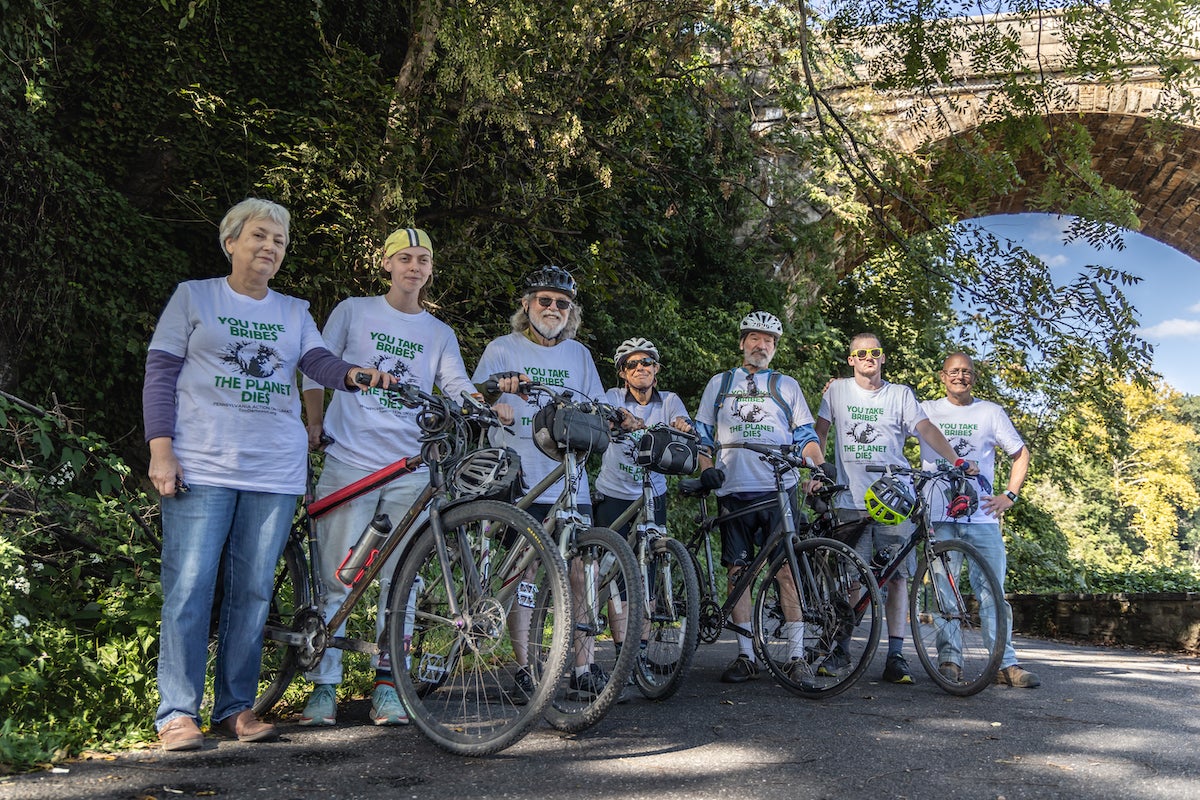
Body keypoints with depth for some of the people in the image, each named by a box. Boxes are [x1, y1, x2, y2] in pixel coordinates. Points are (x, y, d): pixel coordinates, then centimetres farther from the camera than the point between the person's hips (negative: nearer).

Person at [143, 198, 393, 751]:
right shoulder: (193, 296, 7)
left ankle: (235, 708, 14)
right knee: (189, 588, -5)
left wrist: (353, 374, -23)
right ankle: (177, 712, 3)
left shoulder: (294, 312, 16)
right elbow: (160, 373, 3)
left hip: (275, 471, 3)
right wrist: (160, 450, -7)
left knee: (254, 591, 5)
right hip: (203, 465, -3)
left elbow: (319, 362, 0)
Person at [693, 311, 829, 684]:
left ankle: (797, 653, -1)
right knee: (738, 570, 1)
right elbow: (702, 433, 17)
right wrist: (706, 469, 1)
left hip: (779, 489, -1)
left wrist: (821, 465, -6)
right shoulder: (719, 383, 17)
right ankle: (746, 655, 8)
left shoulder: (786, 385, 15)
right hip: (733, 490, 1)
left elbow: (805, 434, 12)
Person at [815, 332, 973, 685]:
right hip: (850, 499, 0)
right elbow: (820, 432, 8)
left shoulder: (901, 394, 8)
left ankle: (895, 656, 2)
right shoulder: (837, 390, 10)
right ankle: (840, 649, 15)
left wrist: (957, 461, -18)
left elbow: (926, 428, -3)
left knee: (897, 575, -3)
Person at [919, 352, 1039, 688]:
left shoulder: (991, 413, 10)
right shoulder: (925, 411, 9)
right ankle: (949, 661, 7)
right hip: (938, 516, 0)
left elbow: (1021, 453, 16)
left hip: (982, 514, 0)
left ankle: (1006, 663, 4)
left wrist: (1010, 495, 4)